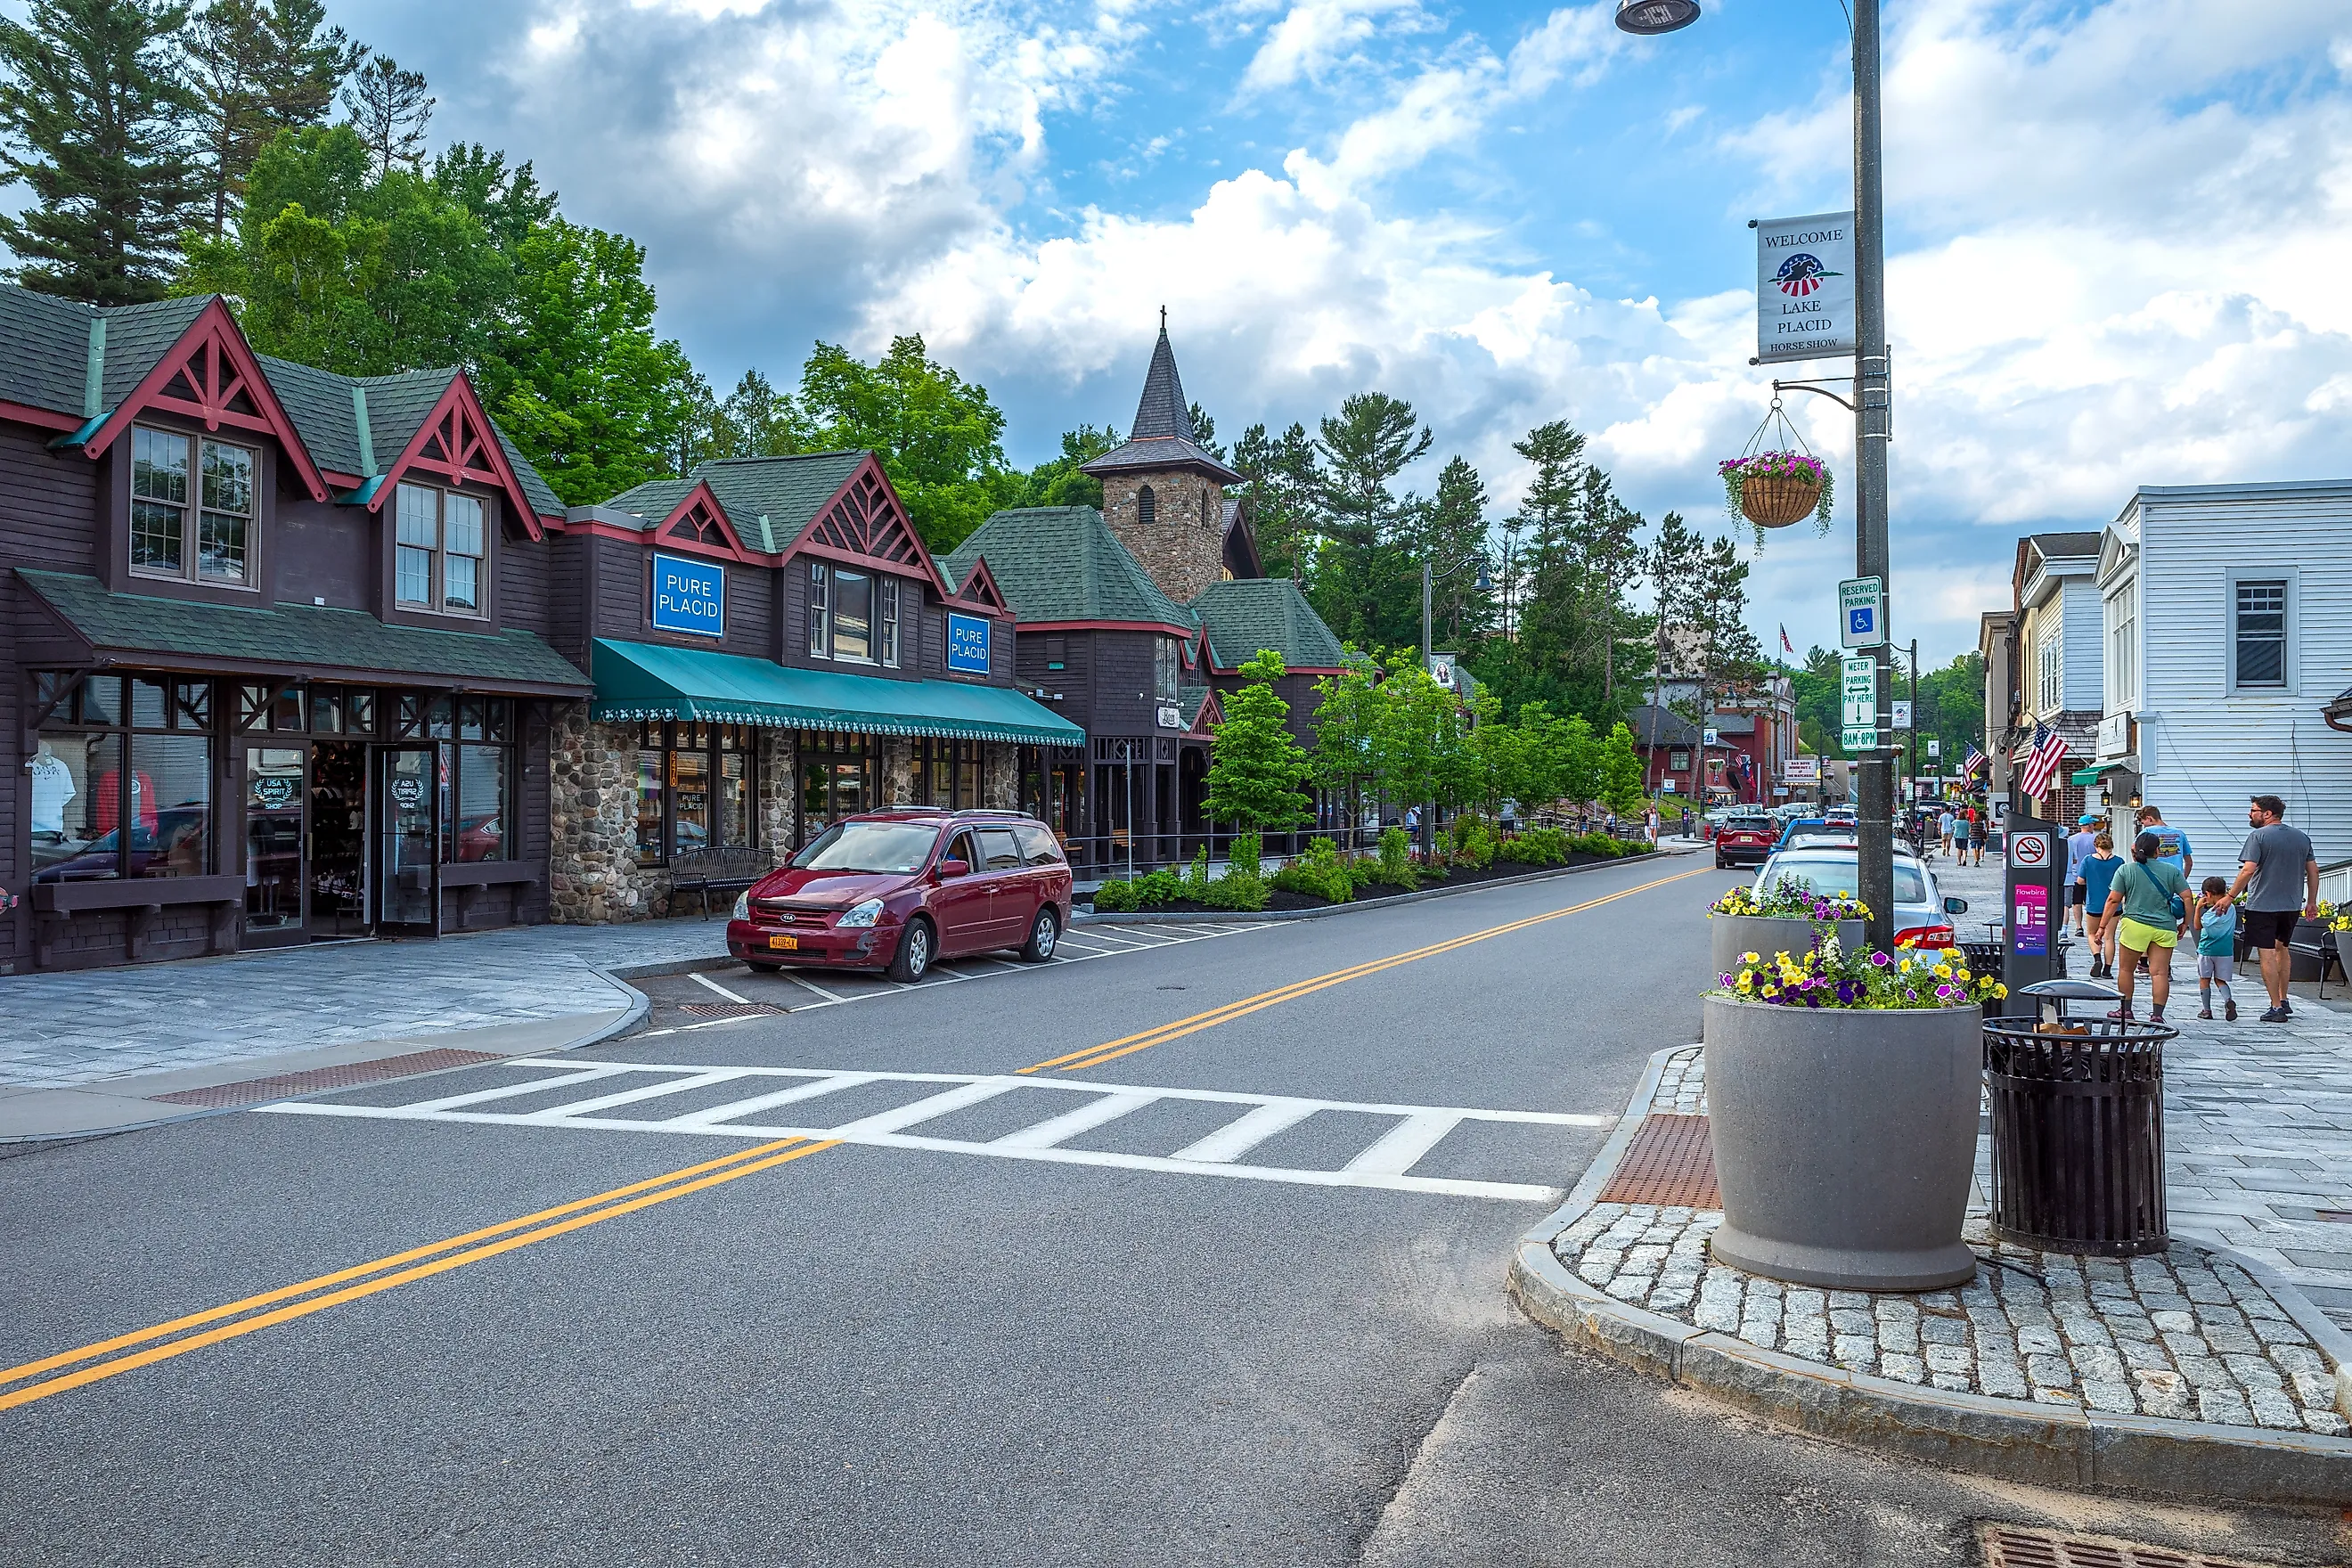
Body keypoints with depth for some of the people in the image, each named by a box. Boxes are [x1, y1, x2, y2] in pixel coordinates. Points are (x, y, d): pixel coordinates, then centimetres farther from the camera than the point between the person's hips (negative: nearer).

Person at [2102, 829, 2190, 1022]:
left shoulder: (2125, 871, 0)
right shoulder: (2172, 870, 4)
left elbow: (2113, 900, -3)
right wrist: (2185, 922, 13)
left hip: (2134, 925, -1)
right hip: (2165, 928, 1)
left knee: (2127, 970, 13)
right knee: (2160, 972, 1)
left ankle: (2126, 1010, 17)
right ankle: (2157, 1014, -3)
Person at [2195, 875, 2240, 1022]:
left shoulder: (2211, 912, -18)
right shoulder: (2232, 908, 0)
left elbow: (2198, 926, -6)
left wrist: (2198, 908, -6)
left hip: (2207, 950, -5)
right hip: (2226, 950, 5)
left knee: (2204, 979, 9)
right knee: (2220, 980, 13)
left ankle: (2206, 1009, 10)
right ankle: (2228, 1000, -14)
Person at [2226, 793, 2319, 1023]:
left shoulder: (2258, 836, -9)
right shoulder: (2302, 837, 9)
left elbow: (2248, 870, -17)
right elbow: (2313, 871, 12)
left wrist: (2230, 897, -12)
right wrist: (2312, 902, 19)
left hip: (2262, 905, -7)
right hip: (2292, 905, 7)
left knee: (2267, 954, -3)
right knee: (2282, 948, 23)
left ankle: (2276, 1008, -4)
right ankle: (2283, 1001, 26)